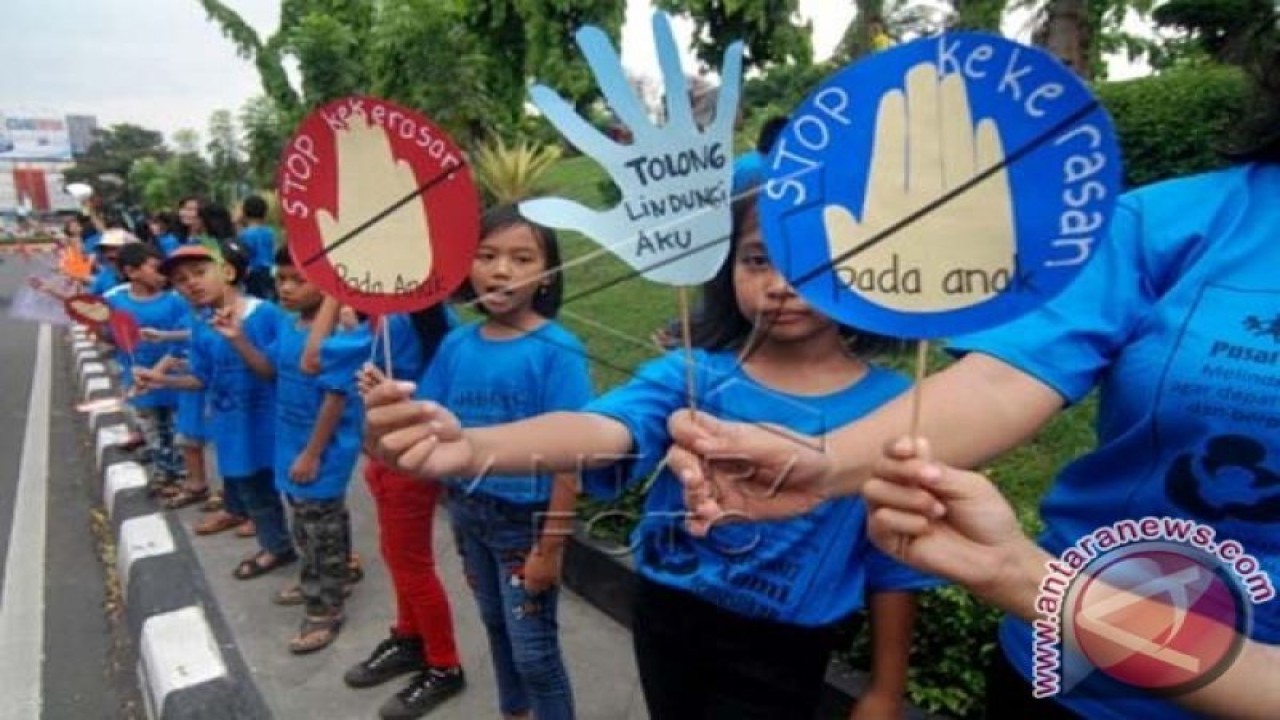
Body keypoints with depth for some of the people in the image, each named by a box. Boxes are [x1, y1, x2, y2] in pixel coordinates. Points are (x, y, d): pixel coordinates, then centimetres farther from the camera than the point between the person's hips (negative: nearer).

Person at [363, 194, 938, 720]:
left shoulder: (889, 406, -14)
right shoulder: (693, 374, -14)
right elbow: (601, 431, -33)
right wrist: (471, 447, -52)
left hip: (780, 652, -1)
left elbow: (892, 565, -5)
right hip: (666, 619, 2)